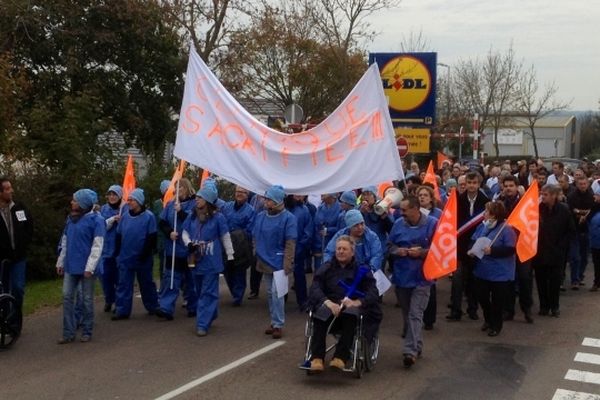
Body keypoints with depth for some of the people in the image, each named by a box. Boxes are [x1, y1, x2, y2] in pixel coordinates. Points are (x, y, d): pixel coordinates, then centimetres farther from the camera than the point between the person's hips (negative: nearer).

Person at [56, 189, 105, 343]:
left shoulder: (96, 220, -10)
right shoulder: (71, 218, 10)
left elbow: (97, 245, -14)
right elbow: (65, 242, 16)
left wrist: (90, 267, -19)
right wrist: (60, 262, 14)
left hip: (86, 267, -6)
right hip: (70, 266, 6)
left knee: (87, 299, 5)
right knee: (67, 297, 3)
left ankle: (87, 332, 16)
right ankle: (68, 332, 8)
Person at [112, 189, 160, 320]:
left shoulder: (149, 216, -10)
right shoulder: (125, 215, 4)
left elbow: (151, 238, -10)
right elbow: (119, 235, 11)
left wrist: (145, 254, -15)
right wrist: (118, 252, 4)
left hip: (142, 259, -4)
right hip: (125, 257, 4)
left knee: (146, 283, 10)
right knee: (124, 284, 3)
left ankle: (153, 307, 24)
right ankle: (122, 310, 8)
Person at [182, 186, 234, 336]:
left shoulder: (218, 217, -10)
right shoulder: (192, 216, 4)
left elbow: (226, 238, -3)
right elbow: (185, 233, 10)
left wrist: (230, 257, -1)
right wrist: (189, 243, -12)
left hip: (211, 262, -6)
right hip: (196, 261, 6)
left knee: (208, 293, -3)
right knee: (200, 292, 17)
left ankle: (203, 324, -3)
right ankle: (210, 316, 36)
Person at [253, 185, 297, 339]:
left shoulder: (288, 218, -11)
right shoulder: (260, 216, 5)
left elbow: (290, 243, -14)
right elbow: (255, 238, 14)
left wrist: (287, 264, -18)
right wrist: (257, 255, 7)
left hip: (279, 263, -6)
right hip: (265, 261, 6)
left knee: (276, 293, -7)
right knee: (270, 293, 13)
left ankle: (278, 325, 2)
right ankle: (274, 322, 24)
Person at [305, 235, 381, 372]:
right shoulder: (327, 267, 17)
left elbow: (373, 293, 0)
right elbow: (315, 288, 1)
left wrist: (356, 302, -21)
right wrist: (327, 302, -21)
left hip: (353, 307, -1)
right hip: (330, 305, 1)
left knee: (351, 314, -38)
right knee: (320, 313, -34)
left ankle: (341, 357, -40)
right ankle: (317, 358, -36)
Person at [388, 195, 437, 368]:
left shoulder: (432, 224, -8)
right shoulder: (398, 224, 4)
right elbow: (390, 246, 12)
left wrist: (421, 252, -18)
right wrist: (399, 251, -9)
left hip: (421, 278, -5)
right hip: (401, 277, 5)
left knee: (415, 315, -11)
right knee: (407, 314, 14)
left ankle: (411, 350, -14)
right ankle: (416, 346, 29)